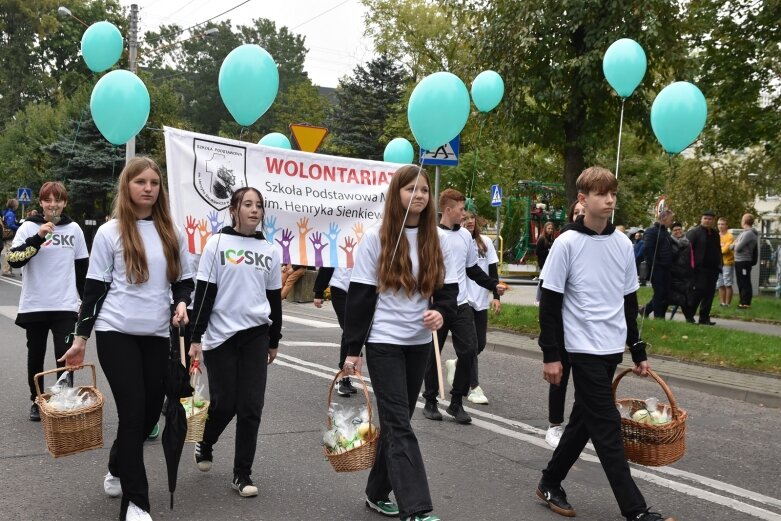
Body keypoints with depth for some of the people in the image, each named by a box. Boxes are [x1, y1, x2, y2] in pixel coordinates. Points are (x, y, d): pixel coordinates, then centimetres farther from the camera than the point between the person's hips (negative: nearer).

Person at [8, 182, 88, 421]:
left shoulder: (74, 229, 4)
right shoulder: (29, 227, -2)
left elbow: (82, 267, 12)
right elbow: (13, 260, -14)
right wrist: (38, 237, -24)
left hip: (65, 305, 0)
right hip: (34, 305, 0)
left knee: (65, 355, -7)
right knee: (36, 356, 11)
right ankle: (36, 402, 26)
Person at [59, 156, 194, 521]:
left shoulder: (172, 234, 9)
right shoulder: (109, 232, 0)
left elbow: (184, 281, 14)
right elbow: (94, 288, 1)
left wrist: (181, 304, -7)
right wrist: (81, 337, -1)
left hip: (157, 336, 4)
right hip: (116, 333, -4)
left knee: (150, 412, 8)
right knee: (133, 412, -7)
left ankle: (117, 471, 36)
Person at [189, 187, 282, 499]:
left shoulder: (270, 250, 8)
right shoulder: (217, 243, -2)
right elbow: (204, 293, -3)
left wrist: (274, 340, 15)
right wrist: (196, 337, -8)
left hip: (256, 335, 3)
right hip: (220, 335, -3)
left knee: (250, 406, -1)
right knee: (224, 402, 2)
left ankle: (242, 474, 12)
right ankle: (205, 445, 35)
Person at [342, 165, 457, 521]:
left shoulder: (438, 239, 5)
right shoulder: (375, 238, -6)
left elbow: (448, 288, 6)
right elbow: (359, 295, -6)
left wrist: (441, 312, -17)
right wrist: (352, 349, -8)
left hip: (420, 342, 5)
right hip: (384, 341, -5)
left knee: (396, 420, 13)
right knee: (399, 423, -7)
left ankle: (378, 492, 27)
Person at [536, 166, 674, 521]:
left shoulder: (623, 245, 7)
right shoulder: (567, 244, -10)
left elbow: (629, 302, 14)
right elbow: (549, 303, -8)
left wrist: (638, 351, 15)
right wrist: (550, 355, -10)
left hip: (613, 348, 6)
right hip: (584, 349, -6)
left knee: (584, 419, 14)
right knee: (607, 427, -4)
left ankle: (550, 484, 30)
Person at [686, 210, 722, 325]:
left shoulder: (715, 235, 19)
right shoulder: (694, 232, -5)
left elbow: (718, 252, 26)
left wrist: (719, 266, 17)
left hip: (712, 270, 7)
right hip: (700, 269, -7)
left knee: (709, 294, 5)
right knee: (697, 293, -9)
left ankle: (704, 318, 11)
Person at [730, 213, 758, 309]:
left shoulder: (749, 233, -16)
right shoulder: (744, 233, 14)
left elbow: (737, 248, -18)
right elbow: (732, 246, 16)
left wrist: (735, 244, 1)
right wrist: (735, 244, -4)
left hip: (744, 262, -10)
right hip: (739, 261, 10)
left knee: (745, 283, -5)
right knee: (741, 283, 15)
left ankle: (746, 303, -1)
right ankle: (743, 302, 23)